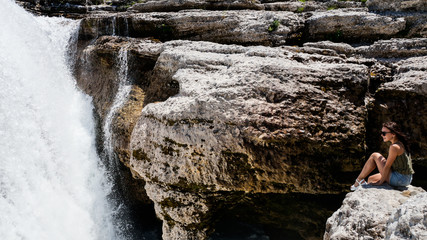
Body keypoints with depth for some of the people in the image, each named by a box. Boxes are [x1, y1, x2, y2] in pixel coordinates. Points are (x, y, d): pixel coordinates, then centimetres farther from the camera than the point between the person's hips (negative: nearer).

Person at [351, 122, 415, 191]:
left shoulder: (394, 147, -20)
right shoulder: (401, 144, 9)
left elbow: (387, 166, -16)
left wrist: (380, 182, -7)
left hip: (399, 179, -9)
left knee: (374, 156, -2)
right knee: (371, 179, 19)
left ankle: (359, 180, 5)